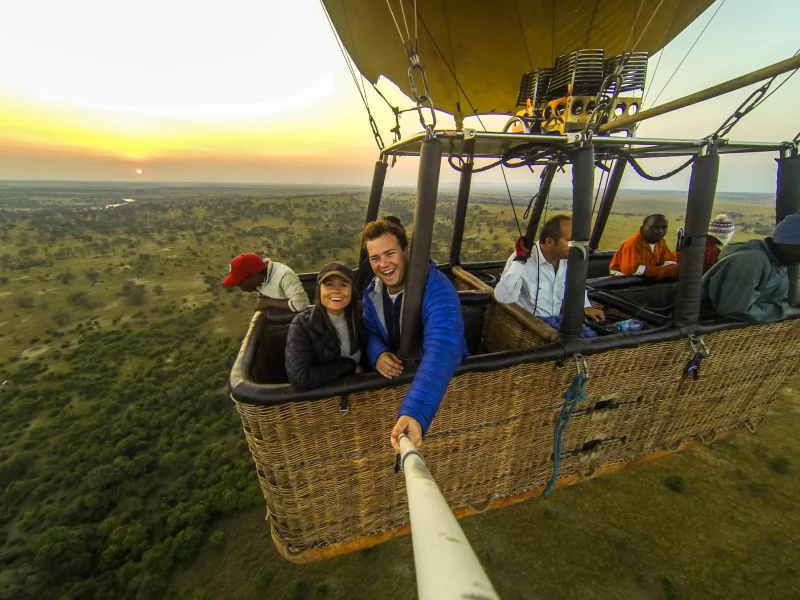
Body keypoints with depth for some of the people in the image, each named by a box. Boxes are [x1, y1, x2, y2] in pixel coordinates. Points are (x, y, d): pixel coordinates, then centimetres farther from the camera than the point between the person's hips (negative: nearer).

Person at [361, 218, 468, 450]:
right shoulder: (373, 291, -5)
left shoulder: (437, 288, -27)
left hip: (438, 380, -4)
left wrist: (415, 413, -53)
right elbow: (369, 330, 5)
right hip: (397, 376, 4)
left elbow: (442, 350, -40)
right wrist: (378, 354, -20)